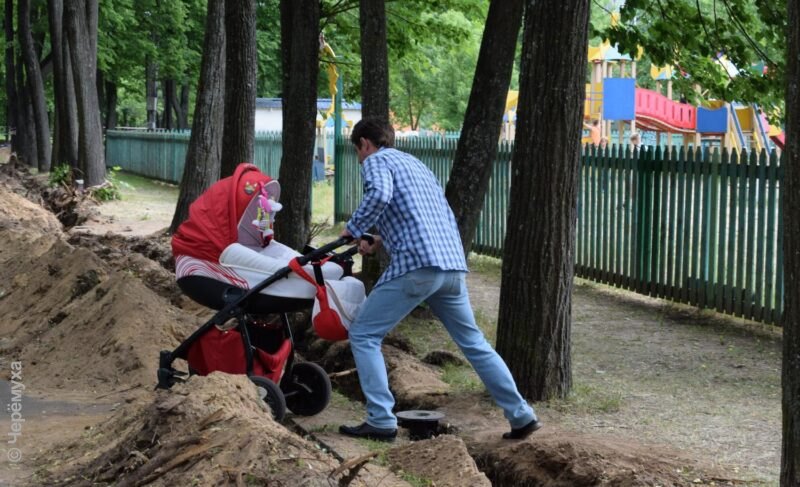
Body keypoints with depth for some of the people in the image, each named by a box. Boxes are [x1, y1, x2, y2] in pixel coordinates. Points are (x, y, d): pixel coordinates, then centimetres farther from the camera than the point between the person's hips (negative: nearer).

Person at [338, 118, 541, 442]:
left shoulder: (376, 160, 5)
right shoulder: (415, 163, 29)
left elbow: (380, 195, -17)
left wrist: (353, 229, -4)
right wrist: (381, 241, 37)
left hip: (416, 266, -8)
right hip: (453, 264, 8)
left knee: (364, 335, 3)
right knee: (473, 342, 18)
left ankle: (381, 421, -3)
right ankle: (522, 417, 18)